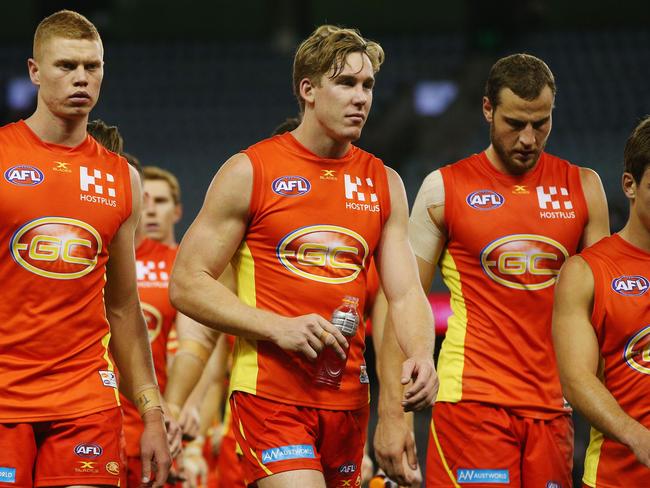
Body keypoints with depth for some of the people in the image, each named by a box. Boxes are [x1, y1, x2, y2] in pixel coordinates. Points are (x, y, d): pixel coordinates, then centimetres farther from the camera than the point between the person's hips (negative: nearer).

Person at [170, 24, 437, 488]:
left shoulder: (384, 184, 12)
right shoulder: (250, 172, -2)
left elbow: (405, 293, 8)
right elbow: (187, 284, -4)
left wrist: (420, 354, -15)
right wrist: (278, 327, -16)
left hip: (348, 397, 5)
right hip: (271, 393, -5)